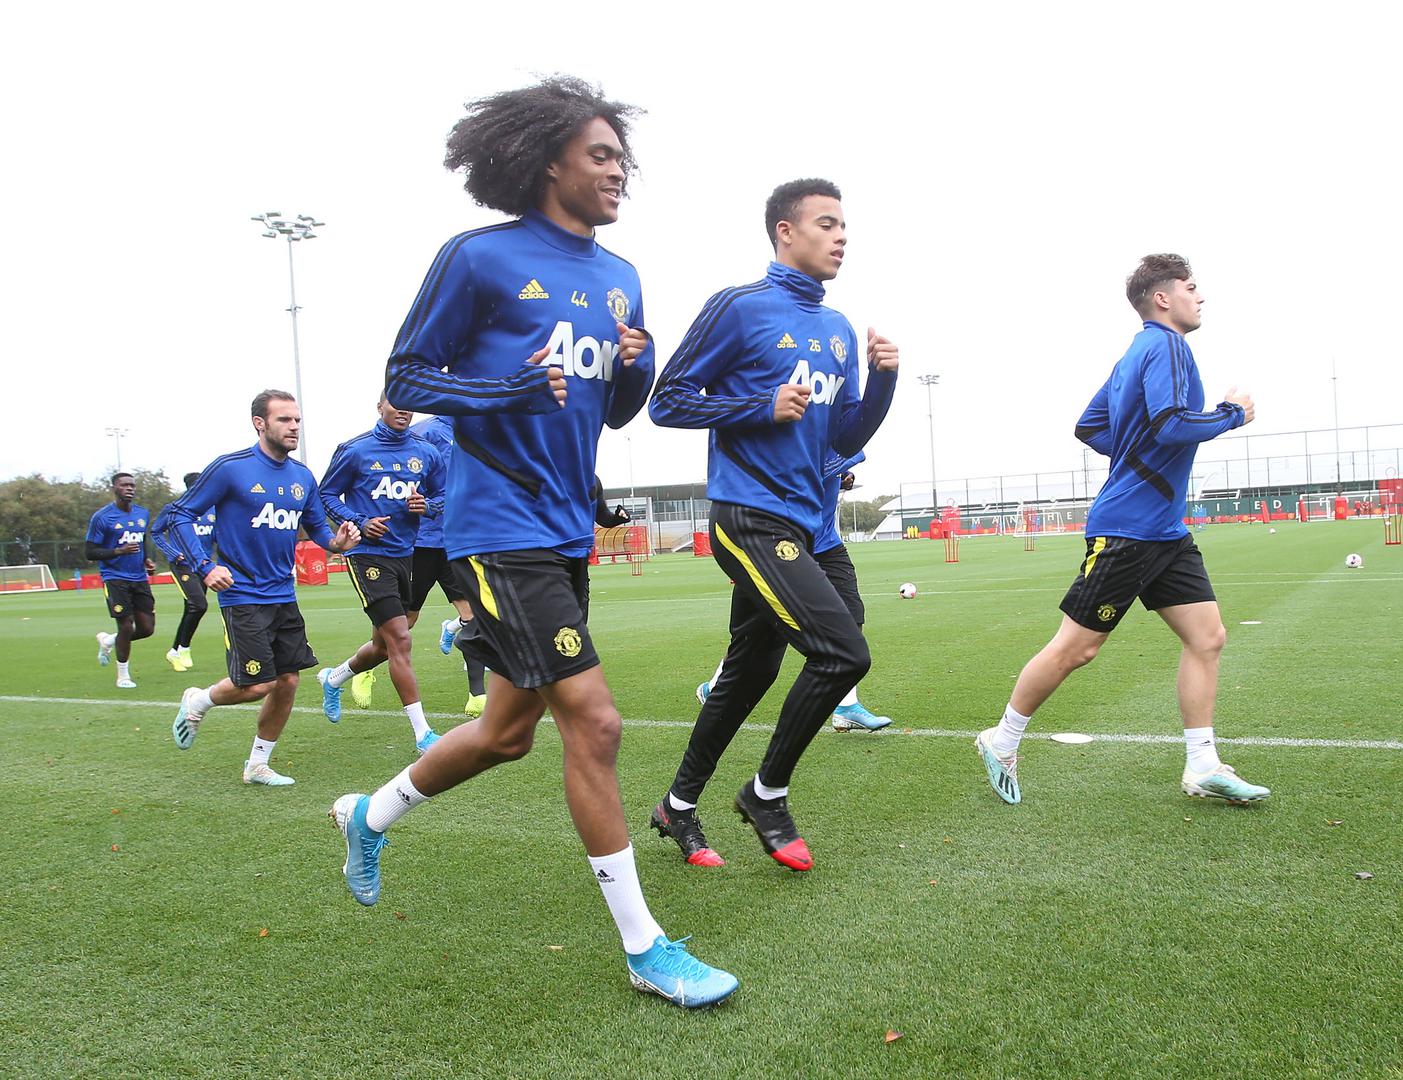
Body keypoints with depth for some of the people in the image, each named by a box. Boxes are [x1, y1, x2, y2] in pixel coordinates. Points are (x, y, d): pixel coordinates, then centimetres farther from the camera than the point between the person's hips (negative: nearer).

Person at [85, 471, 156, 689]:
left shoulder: (143, 514, 10)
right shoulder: (101, 517, -8)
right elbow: (89, 553, -8)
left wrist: (146, 561, 9)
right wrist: (119, 551, -21)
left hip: (139, 579, 6)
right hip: (115, 579, -6)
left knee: (147, 628, 2)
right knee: (126, 626, -8)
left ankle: (108, 641, 32)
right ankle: (123, 676, 11)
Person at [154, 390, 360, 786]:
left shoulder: (303, 477, 8)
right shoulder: (230, 468, -10)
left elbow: (317, 526, 19)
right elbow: (177, 516, -8)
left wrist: (336, 542, -5)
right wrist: (205, 566, -20)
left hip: (284, 596, 6)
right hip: (242, 595, -6)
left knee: (288, 682, 5)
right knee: (256, 685, -9)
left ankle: (258, 765, 23)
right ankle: (197, 701, 24)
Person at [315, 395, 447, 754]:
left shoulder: (426, 454, 7)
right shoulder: (355, 450, -3)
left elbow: (442, 496, 16)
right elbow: (328, 495, 3)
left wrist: (427, 506, -7)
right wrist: (359, 522, -12)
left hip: (406, 555, 6)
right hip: (369, 555, -6)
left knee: (383, 645, 17)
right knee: (400, 641, -12)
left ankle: (333, 678, 48)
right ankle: (423, 734, -6)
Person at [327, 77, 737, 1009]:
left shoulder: (620, 278, 12)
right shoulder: (481, 258, -8)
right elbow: (405, 379, -5)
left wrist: (637, 365, -5)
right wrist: (511, 387, -21)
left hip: (568, 531, 8)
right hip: (501, 528, -8)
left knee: (510, 730, 17)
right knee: (594, 720, -10)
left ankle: (370, 815, 43)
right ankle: (644, 947, 6)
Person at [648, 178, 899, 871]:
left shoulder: (840, 332, 16)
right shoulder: (739, 308, -6)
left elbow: (843, 440, 17)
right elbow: (667, 402, -5)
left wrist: (882, 381, 1)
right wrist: (764, 406, -15)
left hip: (797, 526, 8)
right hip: (750, 519, -8)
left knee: (748, 673, 13)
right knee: (843, 652, -16)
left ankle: (679, 806, 31)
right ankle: (768, 794, 7)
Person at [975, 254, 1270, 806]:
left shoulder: (1136, 353, 16)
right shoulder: (1165, 345, -11)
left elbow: (1089, 427, 21)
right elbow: (1171, 425, -25)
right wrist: (1232, 413, -10)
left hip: (1165, 530, 10)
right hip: (1128, 527, -10)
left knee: (1207, 636, 5)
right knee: (1076, 647, -2)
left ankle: (1202, 767, 11)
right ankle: (1001, 742, 13)